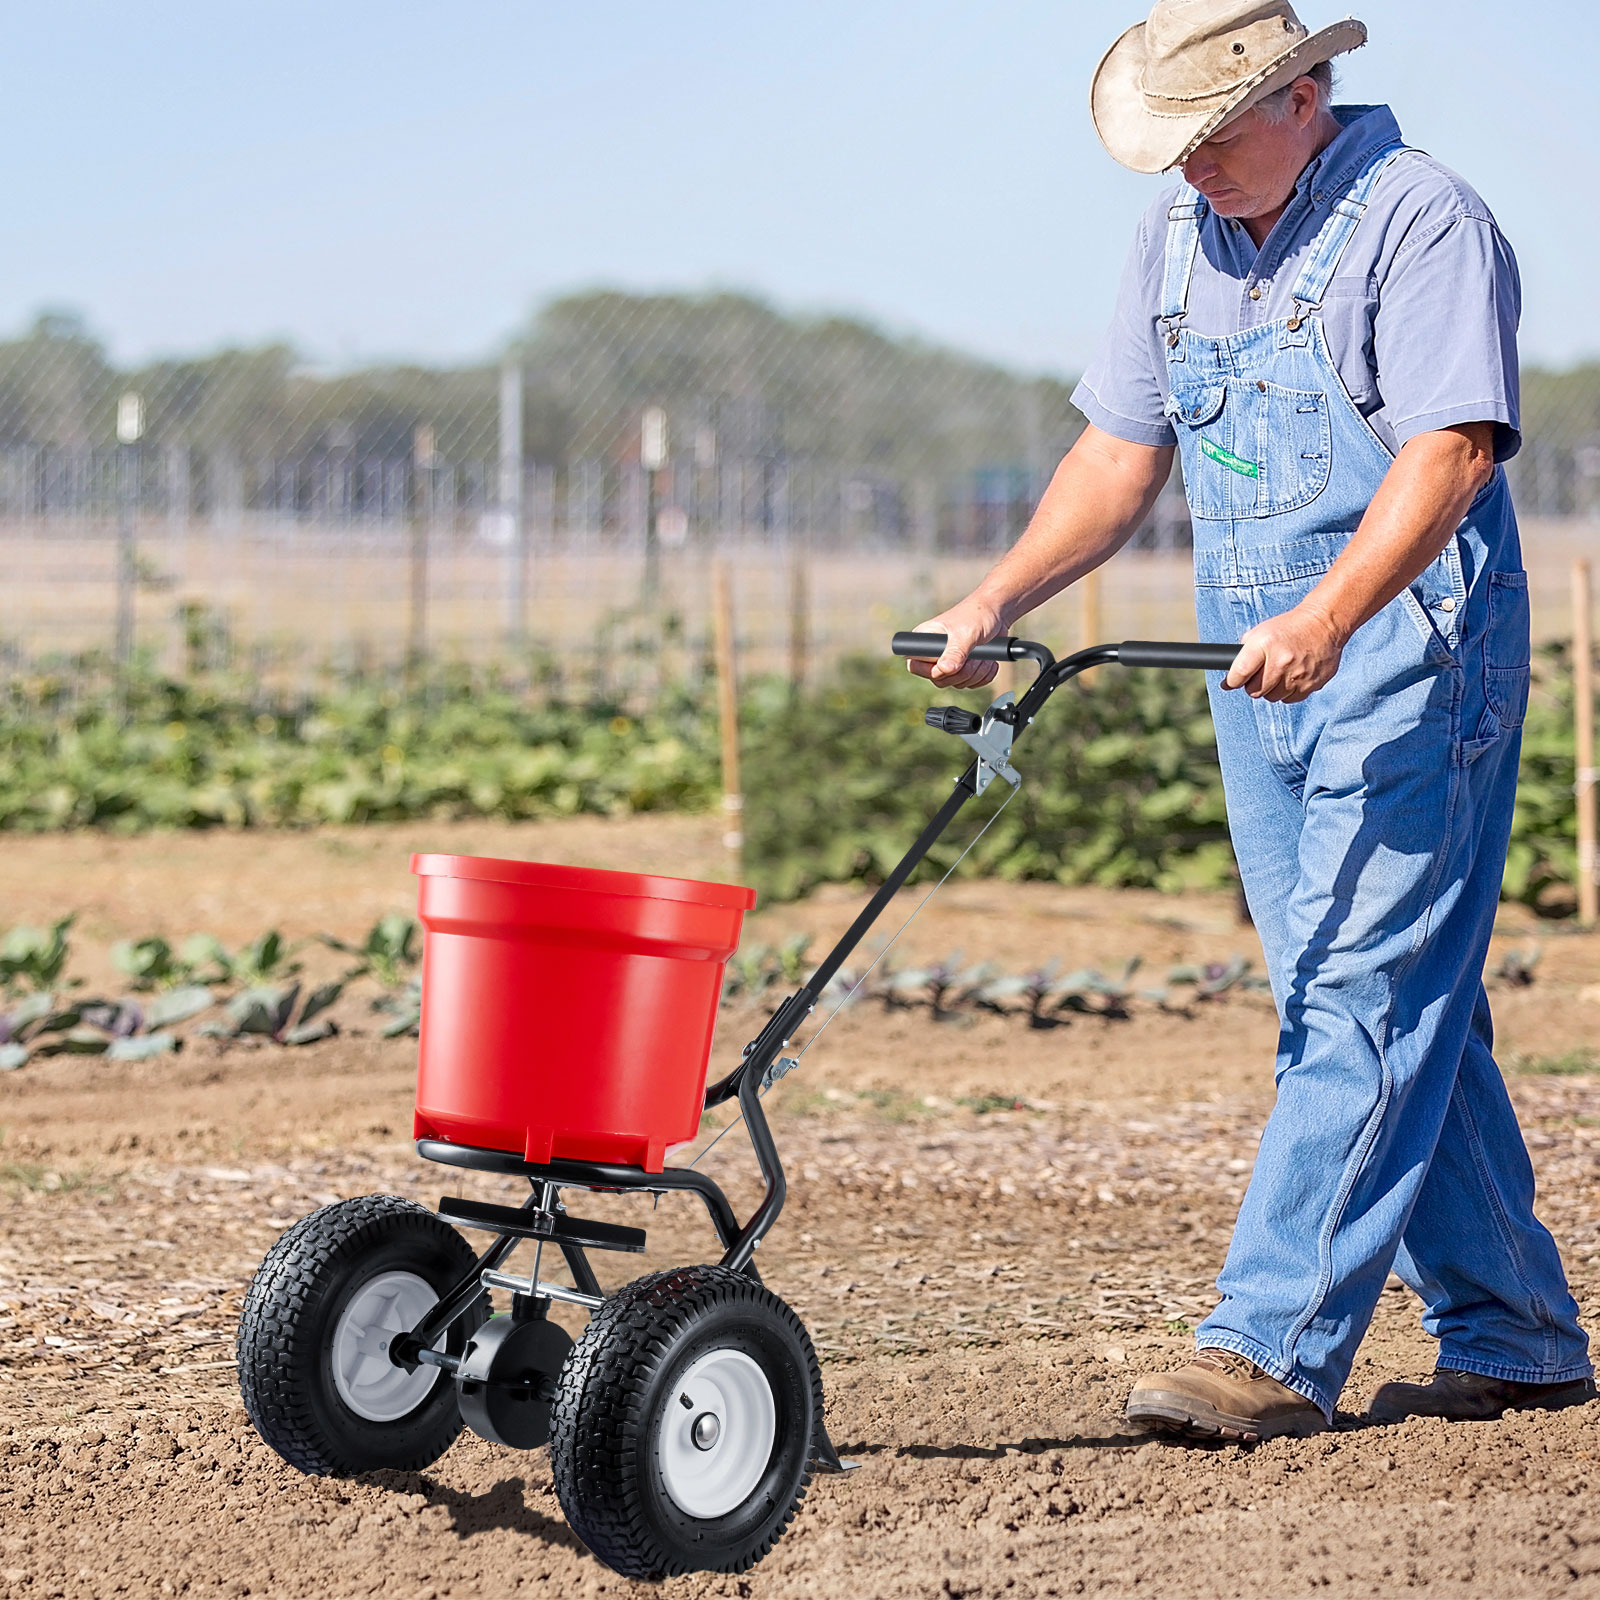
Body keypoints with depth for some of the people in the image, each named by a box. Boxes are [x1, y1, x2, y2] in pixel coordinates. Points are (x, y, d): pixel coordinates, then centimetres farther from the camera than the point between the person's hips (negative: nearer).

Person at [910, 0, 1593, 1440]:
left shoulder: (1421, 219, -11)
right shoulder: (1177, 238, 13)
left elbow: (1451, 450, -22)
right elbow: (1123, 454, 16)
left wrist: (1328, 619, -35)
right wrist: (1001, 599, 3)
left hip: (1409, 655, -8)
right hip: (1259, 672, 8)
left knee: (1366, 1002, -10)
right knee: (1408, 1013, 11)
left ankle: (1272, 1350, -11)